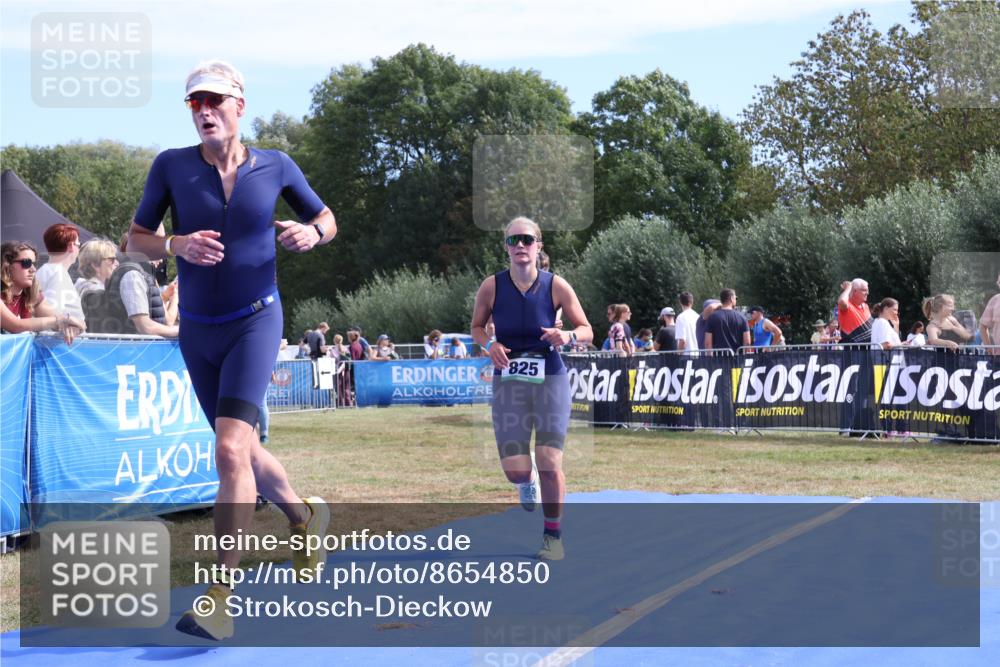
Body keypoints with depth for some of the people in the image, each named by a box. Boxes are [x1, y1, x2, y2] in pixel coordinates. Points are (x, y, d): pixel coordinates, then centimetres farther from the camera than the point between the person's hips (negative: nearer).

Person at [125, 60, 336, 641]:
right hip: (198, 331, 4)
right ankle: (306, 517, 45)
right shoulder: (171, 166, -3)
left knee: (230, 450, -20)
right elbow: (136, 239, 1)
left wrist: (313, 233, -13)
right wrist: (176, 245, -20)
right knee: (243, 451, 15)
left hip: (256, 321, -3)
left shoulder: (275, 166, -3)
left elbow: (325, 217, 10)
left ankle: (221, 599, -17)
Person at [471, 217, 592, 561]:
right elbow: (477, 326, 9)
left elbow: (587, 331, 0)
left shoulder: (556, 286, -8)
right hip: (508, 380, 1)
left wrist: (568, 336, -22)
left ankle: (553, 536, 17)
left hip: (550, 379, -1)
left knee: (550, 463, -4)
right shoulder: (492, 286, -6)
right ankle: (528, 482, 36)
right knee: (515, 470, -5)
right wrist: (490, 344, -12)